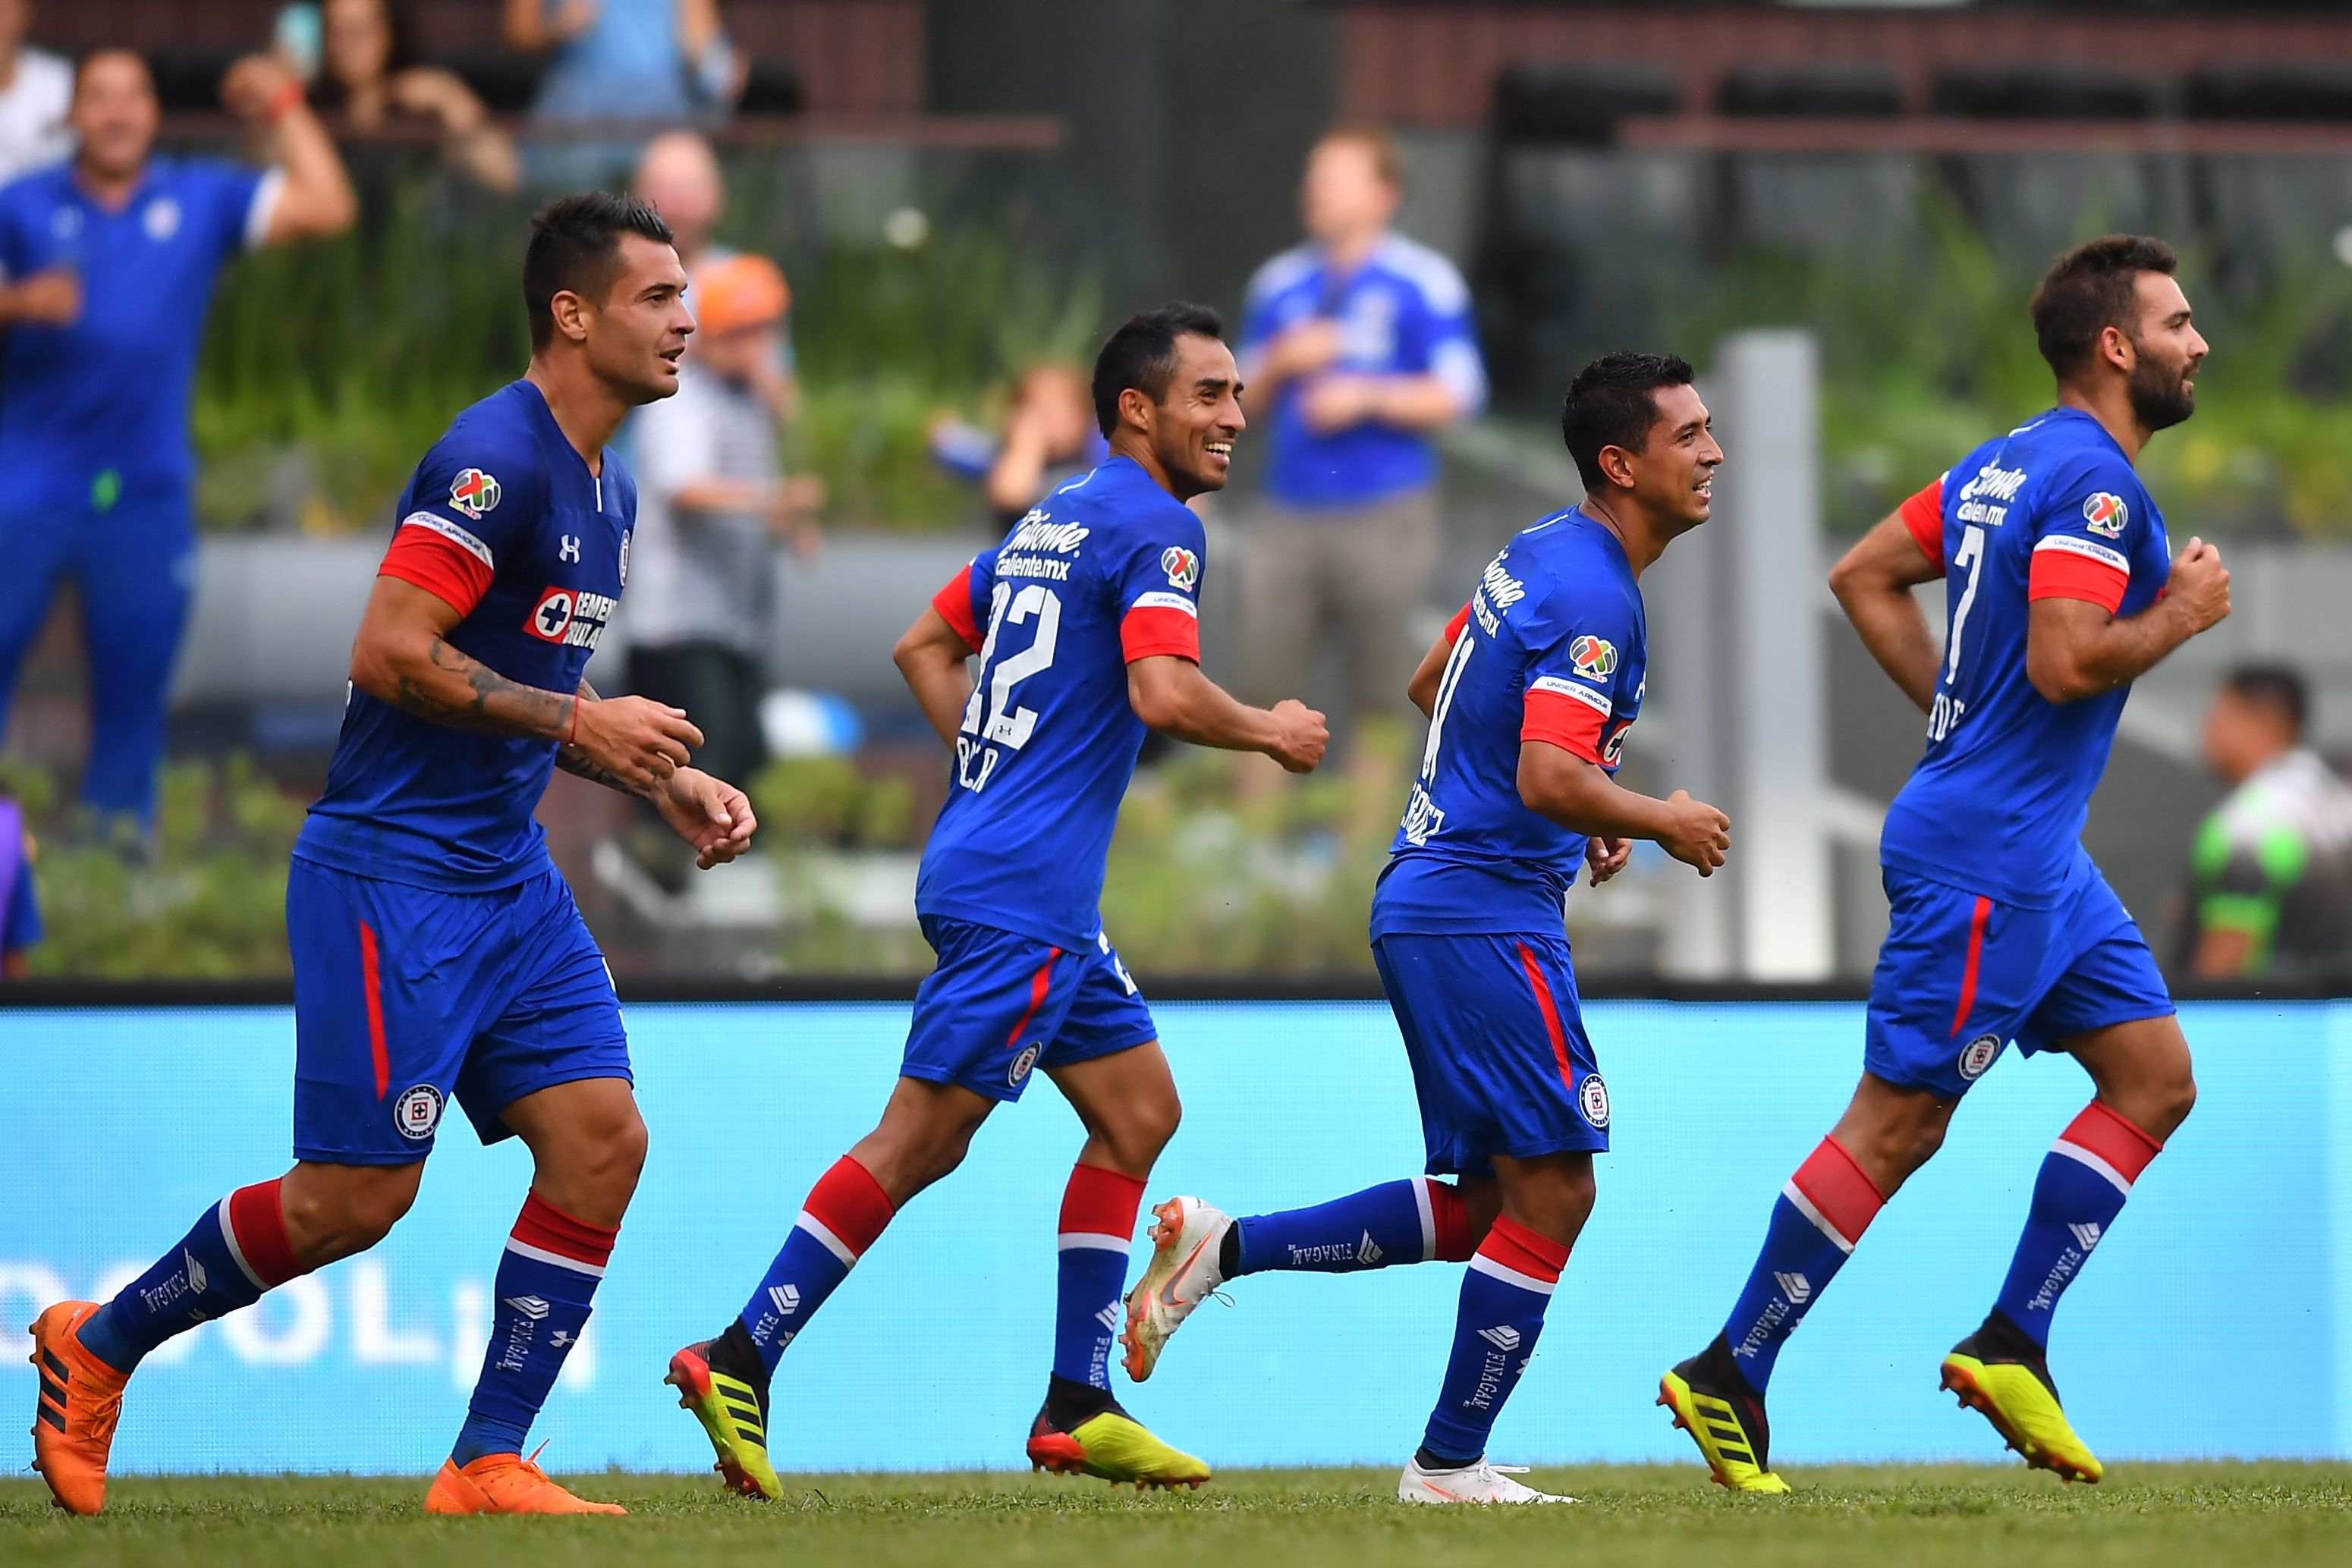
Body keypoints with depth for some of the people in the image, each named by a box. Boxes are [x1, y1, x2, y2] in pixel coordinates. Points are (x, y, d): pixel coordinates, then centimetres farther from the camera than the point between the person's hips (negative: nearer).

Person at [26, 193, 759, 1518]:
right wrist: (576, 722, -20)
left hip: (509, 875, 9)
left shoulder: (608, 487, 13)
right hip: (393, 873, -9)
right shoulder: (495, 459, -17)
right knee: (356, 1198, -7)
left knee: (601, 1141, -2)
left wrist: (669, 783, 13)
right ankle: (99, 1345, 13)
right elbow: (391, 655, -22)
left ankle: (488, 1463, 2)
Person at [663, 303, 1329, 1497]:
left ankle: (1078, 1408, 12)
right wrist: (1271, 734, -5)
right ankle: (739, 1364, -8)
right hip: (1022, 894, -10)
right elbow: (1164, 695, -22)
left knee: (1138, 1112, 13)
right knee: (920, 1139, -9)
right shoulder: (1154, 525, -10)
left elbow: (924, 645, 25)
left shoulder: (1053, 522, 18)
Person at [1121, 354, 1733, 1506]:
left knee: (1483, 1207, 13)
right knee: (1552, 1191, -4)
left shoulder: (1539, 553, 13)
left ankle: (1223, 1246, 11)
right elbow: (1551, 781, -27)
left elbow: (1432, 684, 27)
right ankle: (1449, 1465, 0)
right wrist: (1662, 824, -9)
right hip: (1486, 916, -10)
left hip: (1426, 898, 10)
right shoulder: (1594, 597, -17)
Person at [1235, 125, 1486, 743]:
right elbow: (1246, 401, 18)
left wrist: (1367, 396, -14)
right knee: (1263, 682, -2)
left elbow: (1457, 395, -5)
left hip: (1383, 521, -4)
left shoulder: (1422, 282, 0)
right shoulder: (1279, 284, 14)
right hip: (1289, 517, 4)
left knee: (1382, 692, -3)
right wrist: (1280, 365, -2)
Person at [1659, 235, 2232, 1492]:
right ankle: (1729, 1376, -1)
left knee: (2154, 1077, 8)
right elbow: (2063, 661, -25)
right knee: (1895, 1125, -6)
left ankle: (2011, 1345, 8)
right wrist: (2181, 612, -10)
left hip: (2037, 857, 10)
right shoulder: (2091, 480, -16)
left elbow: (1865, 576, 17)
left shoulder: (2008, 462, 13)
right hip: (1985, 858, -10)